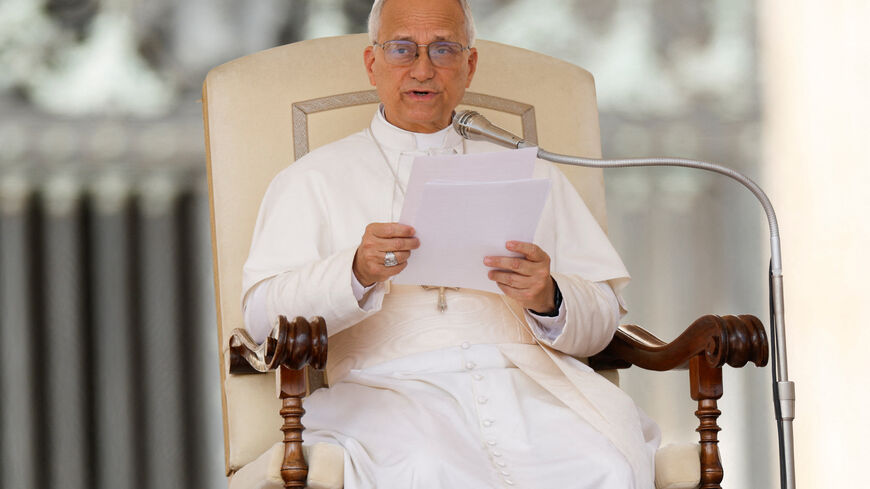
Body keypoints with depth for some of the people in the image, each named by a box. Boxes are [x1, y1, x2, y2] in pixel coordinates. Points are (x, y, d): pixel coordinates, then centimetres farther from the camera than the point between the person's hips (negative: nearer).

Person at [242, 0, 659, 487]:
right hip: (391, 384, -2)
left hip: (528, 377, 2)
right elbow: (264, 314, 2)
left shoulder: (533, 176, 26)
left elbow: (602, 319, 16)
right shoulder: (316, 179, 17)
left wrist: (548, 298, -8)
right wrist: (357, 273, -17)